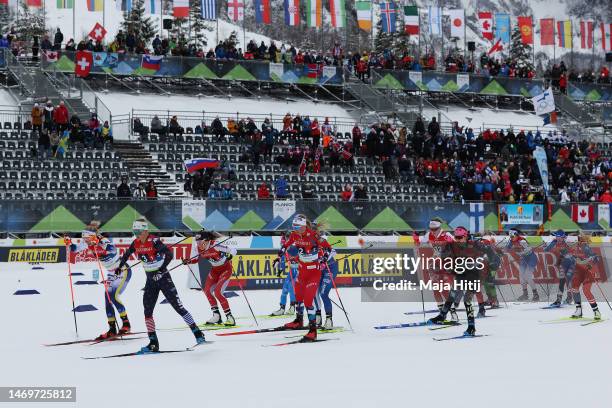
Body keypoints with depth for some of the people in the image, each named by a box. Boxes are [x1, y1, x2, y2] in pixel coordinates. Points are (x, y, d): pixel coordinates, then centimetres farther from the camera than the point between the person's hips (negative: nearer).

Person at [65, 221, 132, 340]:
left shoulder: (104, 241, -27)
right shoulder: (88, 244, -6)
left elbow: (113, 250, -46)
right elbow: (75, 249, 2)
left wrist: (97, 244, -59)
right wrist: (69, 243, -18)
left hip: (123, 271, -9)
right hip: (111, 273, 9)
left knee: (114, 297, -18)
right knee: (107, 299, 3)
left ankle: (126, 323, -6)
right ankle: (112, 329, 10)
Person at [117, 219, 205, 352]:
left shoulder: (154, 241, -19)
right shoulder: (136, 243, 2)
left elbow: (169, 254, -29)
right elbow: (127, 254, 22)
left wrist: (161, 270, -33)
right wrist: (119, 267, 23)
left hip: (163, 277, -7)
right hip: (150, 280, 7)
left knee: (178, 306, -7)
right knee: (147, 311, 0)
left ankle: (198, 333, -1)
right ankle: (153, 343, 4)